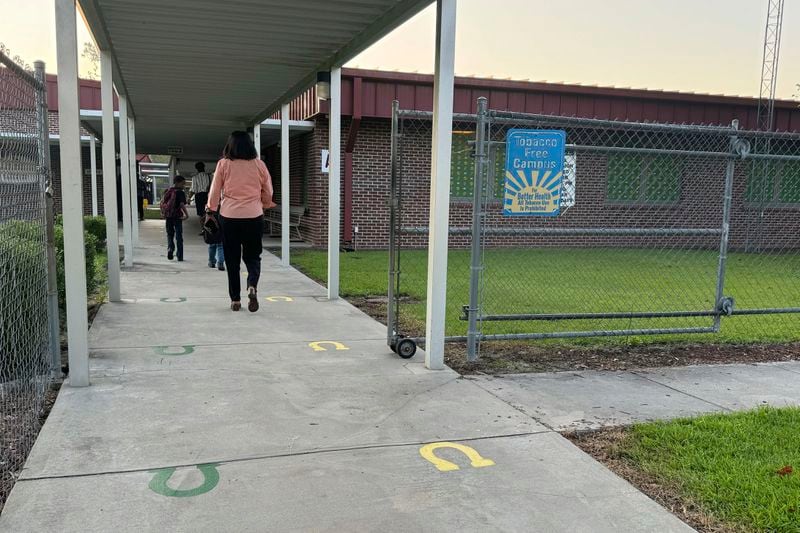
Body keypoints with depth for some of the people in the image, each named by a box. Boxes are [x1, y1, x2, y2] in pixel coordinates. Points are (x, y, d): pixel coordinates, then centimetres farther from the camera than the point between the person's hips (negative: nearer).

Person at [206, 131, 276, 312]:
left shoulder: (224, 164, -1)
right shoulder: (259, 164, 1)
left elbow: (215, 192, 4)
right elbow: (268, 194, 9)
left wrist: (211, 208, 23)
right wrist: (265, 204, 30)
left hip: (229, 217, 0)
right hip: (254, 217, 0)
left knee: (232, 259, 10)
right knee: (252, 256, 12)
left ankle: (235, 300, 13)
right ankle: (252, 286, -15)